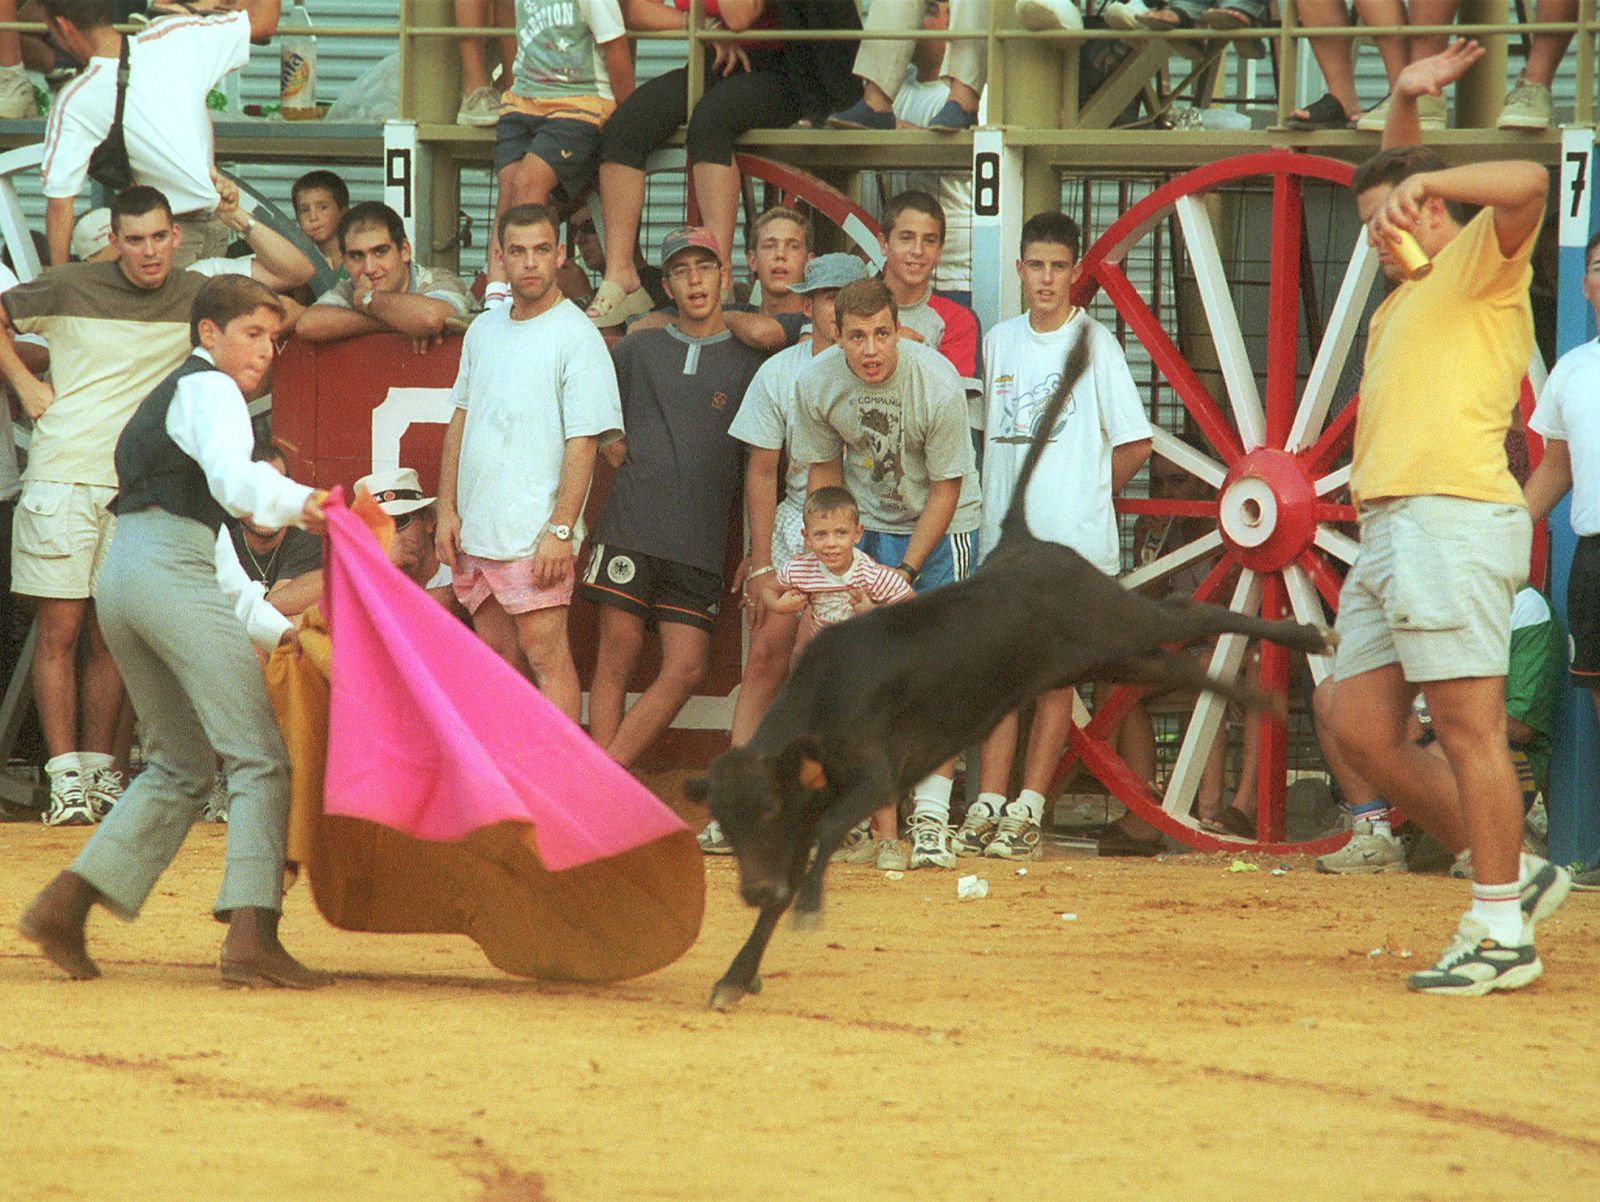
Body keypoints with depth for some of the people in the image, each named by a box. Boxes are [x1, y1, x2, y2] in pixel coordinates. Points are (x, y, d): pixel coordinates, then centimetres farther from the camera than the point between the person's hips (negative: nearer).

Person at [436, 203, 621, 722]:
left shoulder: (576, 337, -7)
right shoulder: (484, 330, 14)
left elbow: (583, 441, -12)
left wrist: (560, 529, -18)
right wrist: (447, 509, 9)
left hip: (535, 536, -7)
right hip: (474, 532, 7)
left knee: (546, 658, -10)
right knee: (499, 659, 10)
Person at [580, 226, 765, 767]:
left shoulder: (750, 363, 10)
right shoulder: (636, 350, 13)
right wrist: (611, 449, 7)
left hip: (700, 540, 0)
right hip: (630, 528, 0)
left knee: (685, 668, -8)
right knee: (618, 655, -4)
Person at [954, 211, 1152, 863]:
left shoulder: (1094, 343, -3)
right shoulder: (998, 343, 11)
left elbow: (1134, 443, 0)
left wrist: (1085, 495, 6)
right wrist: (1004, 497, 11)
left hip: (1072, 538, -4)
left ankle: (1028, 811, 0)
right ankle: (989, 804, 1)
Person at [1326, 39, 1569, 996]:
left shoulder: (1482, 263, 4)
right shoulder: (1408, 295, 28)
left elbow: (1528, 183, -17)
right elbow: (1399, 185, 45)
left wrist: (1419, 178, -16)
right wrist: (1405, 107, 33)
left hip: (1452, 514, -10)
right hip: (1387, 526, 10)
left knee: (1469, 727, -11)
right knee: (1363, 732, 5)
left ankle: (1503, 934, -11)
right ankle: (1512, 874, 12)